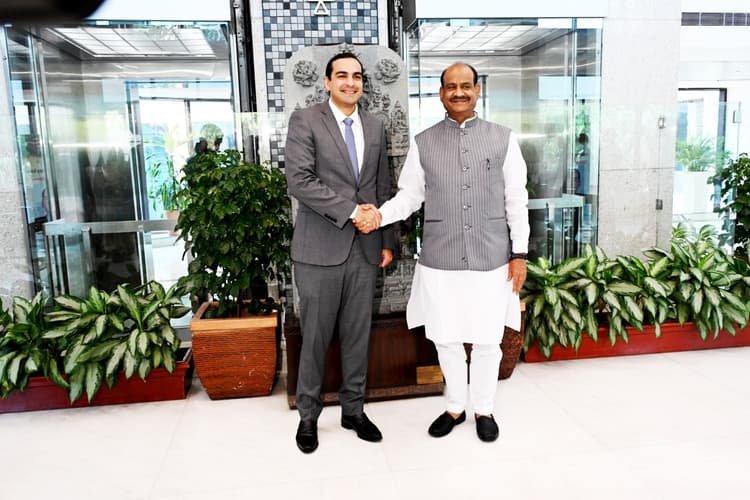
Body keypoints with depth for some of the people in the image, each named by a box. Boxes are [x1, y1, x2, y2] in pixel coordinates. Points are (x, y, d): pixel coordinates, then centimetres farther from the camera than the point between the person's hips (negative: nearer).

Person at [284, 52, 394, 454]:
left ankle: (353, 410, 28)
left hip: (365, 248, 4)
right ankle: (308, 415, 25)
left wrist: (387, 240, 11)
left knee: (358, 335, 11)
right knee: (315, 336, 6)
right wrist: (351, 211, -17)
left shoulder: (375, 126, 13)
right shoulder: (304, 120, -2)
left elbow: (383, 187, 15)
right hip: (320, 249, -4)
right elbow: (300, 181, -14)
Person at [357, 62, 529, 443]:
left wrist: (520, 253, 1)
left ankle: (483, 409, 33)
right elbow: (409, 195, 4)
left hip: (491, 260, 0)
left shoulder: (503, 139, 4)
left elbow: (516, 200, 4)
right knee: (446, 339, 11)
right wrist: (381, 215, -15)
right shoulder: (423, 143, 4)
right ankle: (455, 407, 34)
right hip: (440, 261, 1)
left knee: (487, 340, 9)